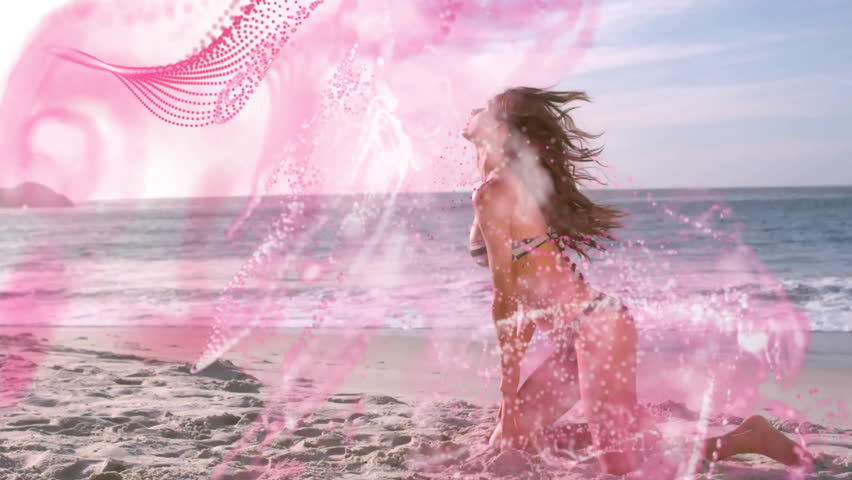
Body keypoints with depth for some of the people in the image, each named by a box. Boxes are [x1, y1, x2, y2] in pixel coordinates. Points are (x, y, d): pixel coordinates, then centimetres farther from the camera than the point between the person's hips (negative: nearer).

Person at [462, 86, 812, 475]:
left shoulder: (493, 192, -11)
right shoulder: (520, 185, 17)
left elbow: (505, 297, -12)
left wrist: (509, 389, -5)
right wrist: (511, 389, 21)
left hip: (593, 327, -10)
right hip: (583, 333, 10)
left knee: (625, 464, -7)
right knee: (509, 442, 12)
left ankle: (745, 439, 3)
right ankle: (644, 425, 17)